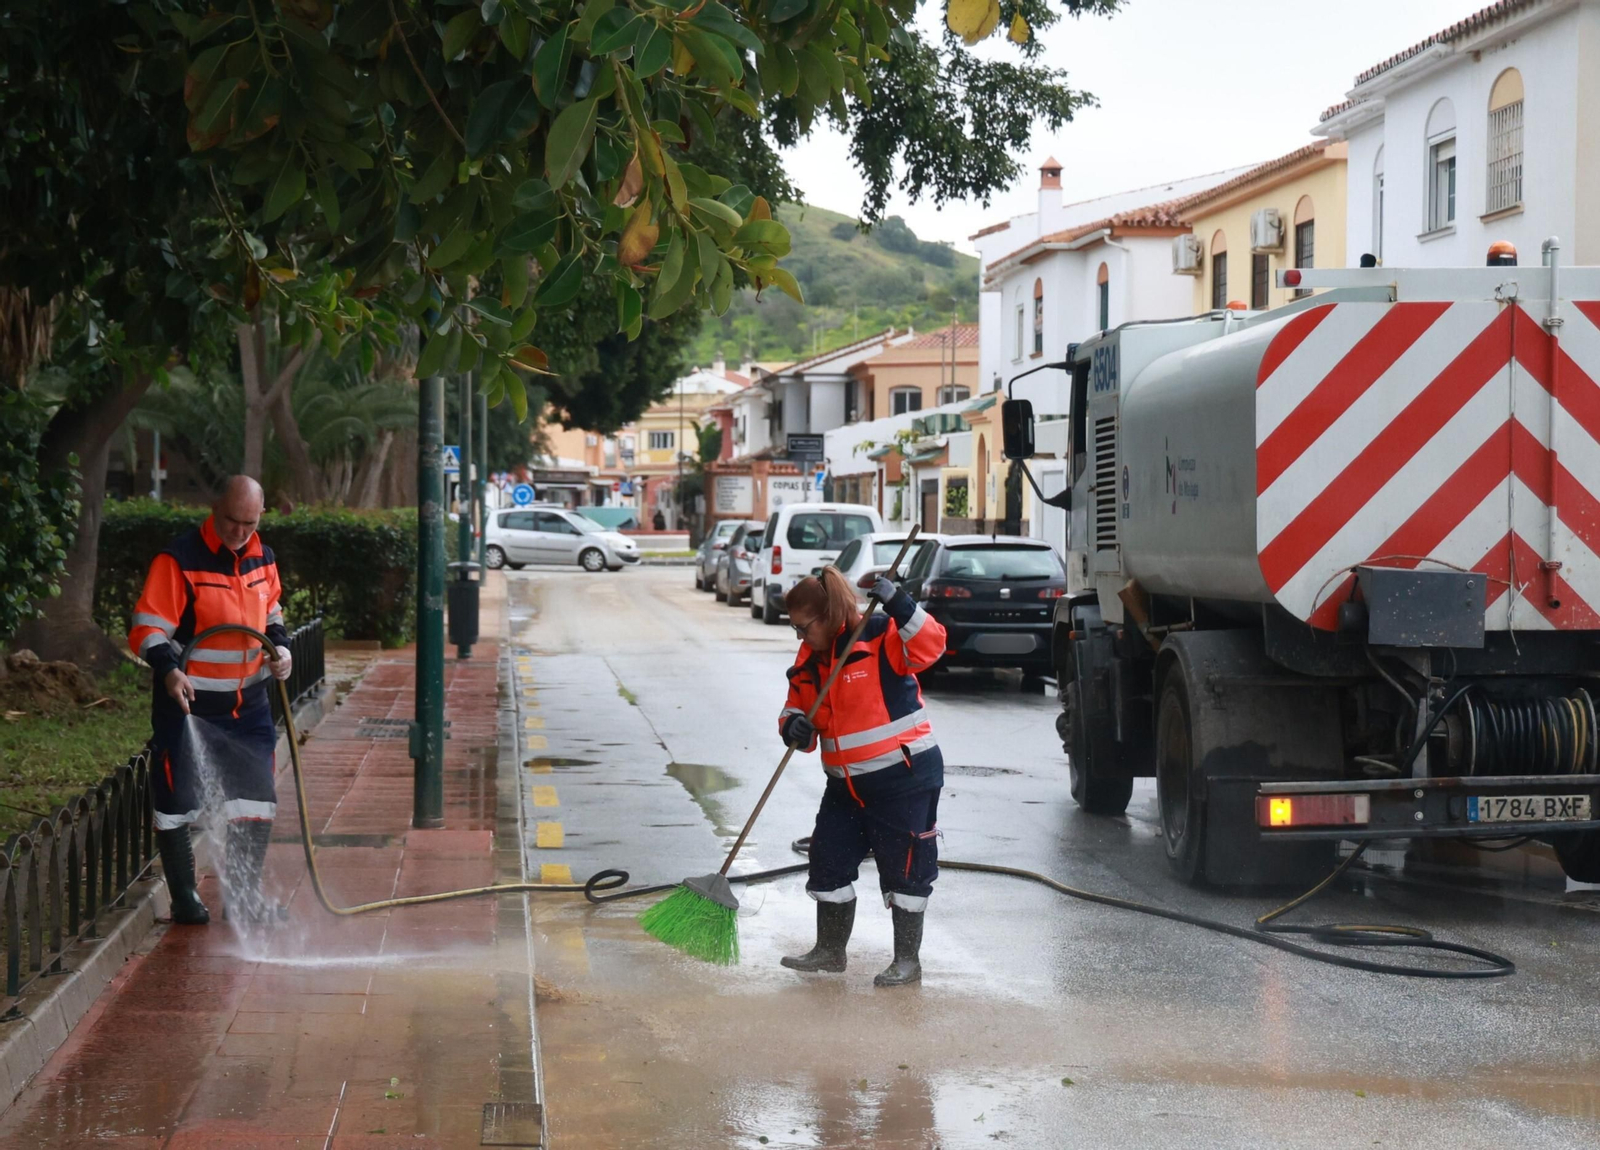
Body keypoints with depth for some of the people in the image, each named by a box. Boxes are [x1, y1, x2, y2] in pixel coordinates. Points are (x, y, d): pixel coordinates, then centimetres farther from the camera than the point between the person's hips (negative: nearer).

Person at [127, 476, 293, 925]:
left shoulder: (262, 559, 6)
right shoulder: (179, 560, -15)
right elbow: (147, 628, -18)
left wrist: (280, 647, 2)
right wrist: (168, 670, -35)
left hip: (248, 701, 6)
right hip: (188, 702, -6)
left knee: (256, 802, 10)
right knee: (179, 803, -1)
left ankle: (245, 895, 22)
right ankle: (184, 899, 13)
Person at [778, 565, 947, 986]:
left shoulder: (879, 637, -15)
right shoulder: (809, 660, 7)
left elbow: (930, 645, -29)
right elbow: (798, 706, 13)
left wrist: (898, 605, -41)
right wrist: (794, 726, -11)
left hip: (905, 777, -8)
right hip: (847, 783, 8)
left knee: (904, 869, 1)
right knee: (829, 861, 11)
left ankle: (908, 961, 14)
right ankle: (829, 951, 26)